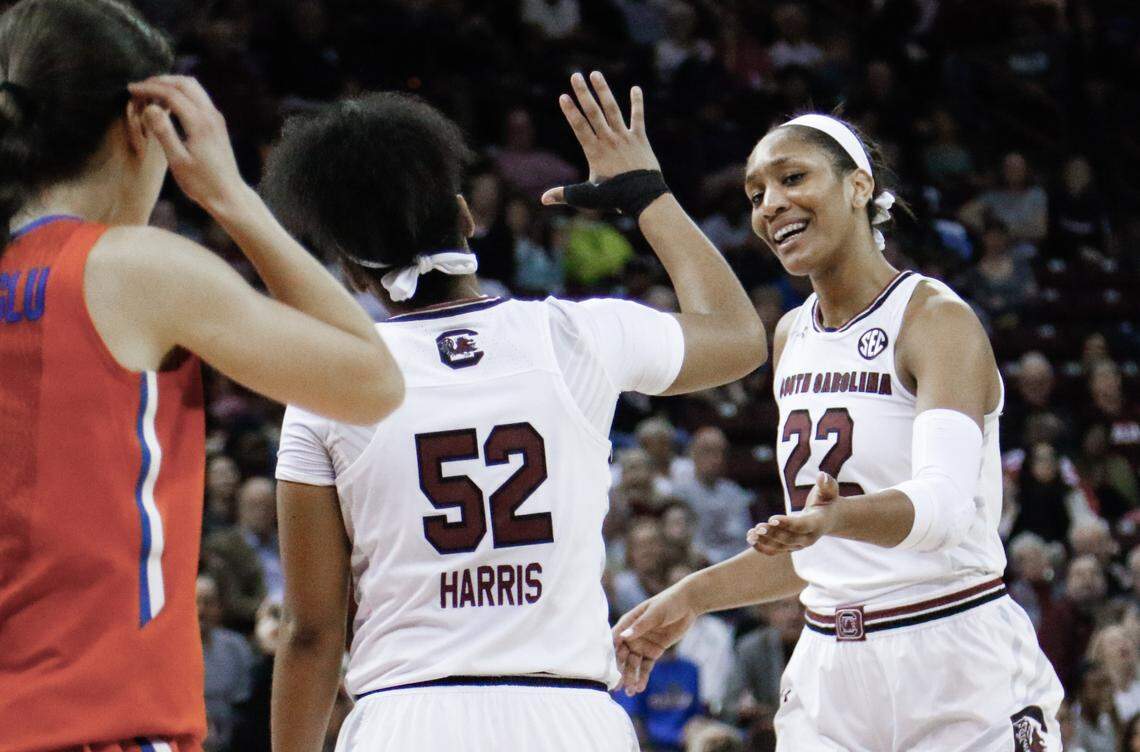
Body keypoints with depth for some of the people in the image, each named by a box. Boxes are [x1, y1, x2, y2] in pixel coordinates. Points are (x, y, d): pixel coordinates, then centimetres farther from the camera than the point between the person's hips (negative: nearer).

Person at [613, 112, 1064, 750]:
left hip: (961, 672, -6)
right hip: (829, 669, 6)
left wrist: (834, 517, -45)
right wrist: (690, 598, 17)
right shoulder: (791, 337, 12)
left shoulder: (938, 320, -10)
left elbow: (943, 505, -27)